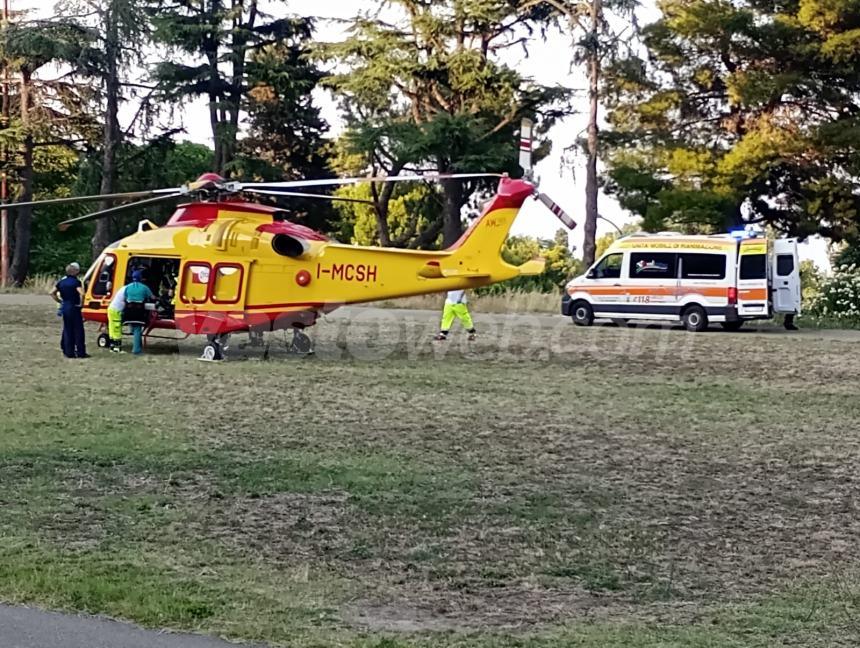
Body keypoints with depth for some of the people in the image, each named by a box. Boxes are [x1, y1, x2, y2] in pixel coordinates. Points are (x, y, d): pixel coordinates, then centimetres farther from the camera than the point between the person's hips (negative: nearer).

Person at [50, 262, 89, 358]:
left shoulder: (62, 281, 7)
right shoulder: (76, 282, -12)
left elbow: (52, 293, 9)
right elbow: (81, 293, -28)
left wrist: (59, 301, 12)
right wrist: (81, 303, -13)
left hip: (65, 308, 6)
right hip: (74, 308, -6)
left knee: (67, 330, 11)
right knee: (78, 330, 1)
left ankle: (69, 352, 12)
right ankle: (81, 352, 1)